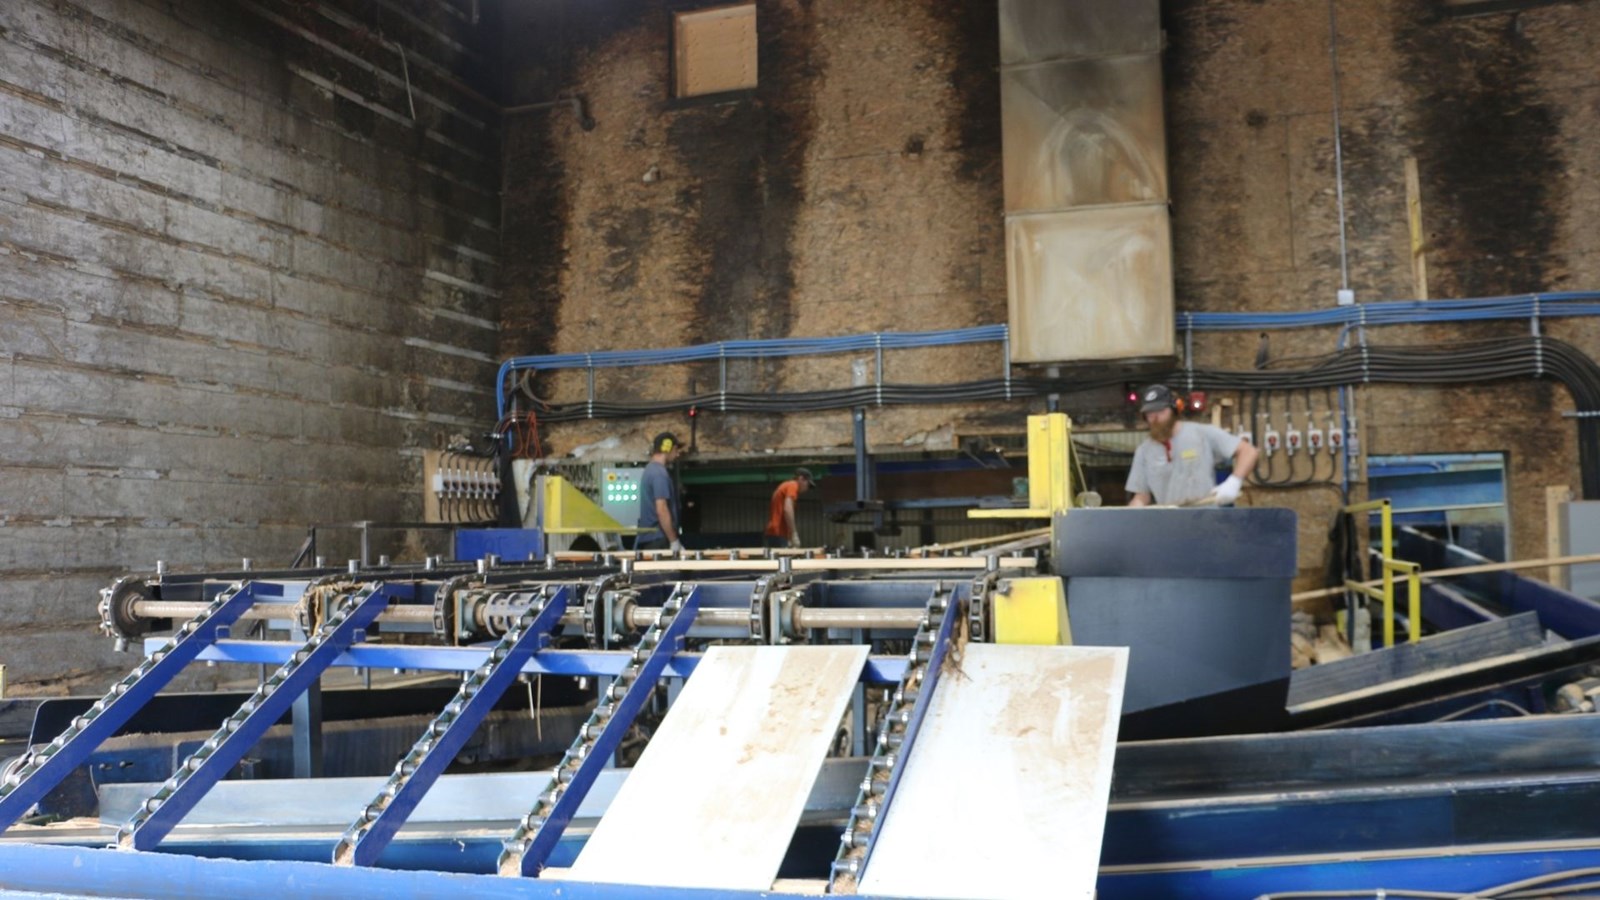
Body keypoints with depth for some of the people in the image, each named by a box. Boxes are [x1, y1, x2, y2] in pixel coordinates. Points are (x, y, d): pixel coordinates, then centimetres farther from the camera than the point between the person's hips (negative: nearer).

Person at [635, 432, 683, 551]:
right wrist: (674, 542, -19)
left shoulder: (649, 470, 17)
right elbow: (661, 510, -20)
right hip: (658, 539, -10)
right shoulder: (659, 473, -13)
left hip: (647, 538, 10)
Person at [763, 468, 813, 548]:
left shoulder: (786, 486, 25)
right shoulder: (793, 485, -4)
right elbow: (787, 510, -19)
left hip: (773, 533, 10)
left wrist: (789, 539, 22)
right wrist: (794, 534, -19)